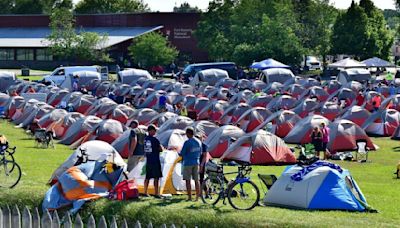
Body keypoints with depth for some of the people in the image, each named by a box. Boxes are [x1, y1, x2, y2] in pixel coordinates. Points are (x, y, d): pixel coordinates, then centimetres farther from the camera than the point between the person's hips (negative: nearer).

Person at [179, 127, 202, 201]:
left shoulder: (187, 142, -14)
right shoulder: (198, 142, 7)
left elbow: (182, 154, -11)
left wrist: (179, 153, 11)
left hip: (188, 163, -6)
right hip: (196, 163, 6)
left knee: (188, 180, -1)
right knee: (196, 180, 9)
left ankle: (189, 197, -4)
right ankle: (197, 197, 9)